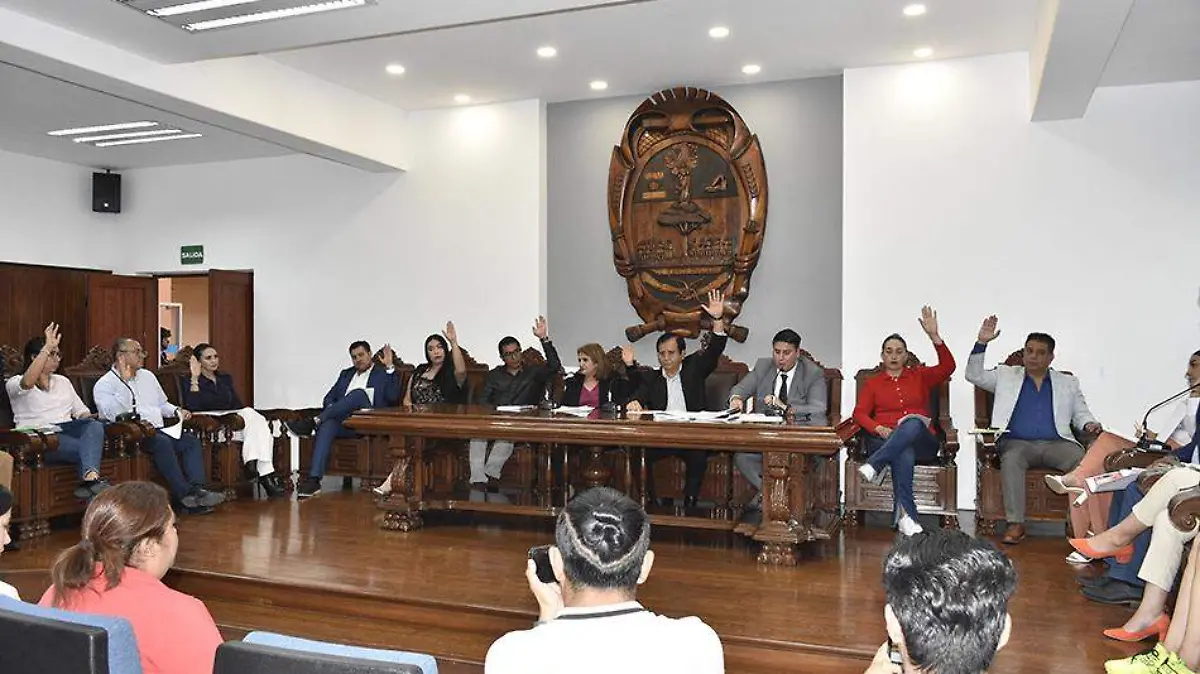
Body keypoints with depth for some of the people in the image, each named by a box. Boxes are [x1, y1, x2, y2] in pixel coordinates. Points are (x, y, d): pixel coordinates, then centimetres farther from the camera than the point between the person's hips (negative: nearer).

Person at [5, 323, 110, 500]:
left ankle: (89, 478, -54)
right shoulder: (15, 383, 9)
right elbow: (27, 382, -18)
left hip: (68, 428, 5)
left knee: (95, 425, -34)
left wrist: (89, 417, -2)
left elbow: (81, 411, 25)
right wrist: (48, 347, -22)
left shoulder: (63, 381, 28)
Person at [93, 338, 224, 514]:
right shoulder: (104, 384, 3)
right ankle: (185, 494, -35)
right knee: (162, 442, -35)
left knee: (192, 441, -17)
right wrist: (125, 380, -15)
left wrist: (176, 411, 11)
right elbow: (113, 414, -15)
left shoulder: (147, 376, 24)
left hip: (158, 430, 7)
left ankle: (197, 489, -32)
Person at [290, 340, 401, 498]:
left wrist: (390, 367, -8)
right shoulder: (346, 374, 30)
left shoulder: (383, 373, 14)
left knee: (359, 393, -32)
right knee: (327, 424, -32)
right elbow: (329, 398, 23)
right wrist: (331, 409, -1)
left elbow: (393, 398, -4)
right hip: (342, 421, 4)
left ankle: (313, 422, -33)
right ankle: (313, 479, -44)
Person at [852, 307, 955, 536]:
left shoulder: (920, 376, 20)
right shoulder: (872, 383, 20)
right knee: (905, 455, -38)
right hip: (884, 441, 0)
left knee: (913, 422, -37)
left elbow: (948, 367, 1)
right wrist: (878, 428, -15)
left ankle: (874, 466, -43)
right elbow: (859, 413, 6)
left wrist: (934, 336, -12)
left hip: (922, 442, 0)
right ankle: (906, 516, -42)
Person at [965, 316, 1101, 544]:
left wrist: (1089, 424, -4)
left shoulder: (1068, 383, 24)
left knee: (1084, 460, -30)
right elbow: (974, 375, 10)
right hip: (1017, 442, -1)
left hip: (1056, 443, 2)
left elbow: (1081, 414, 21)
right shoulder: (1006, 375, 20)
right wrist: (982, 343, -1)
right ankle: (1015, 524, -37)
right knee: (1011, 459, -37)